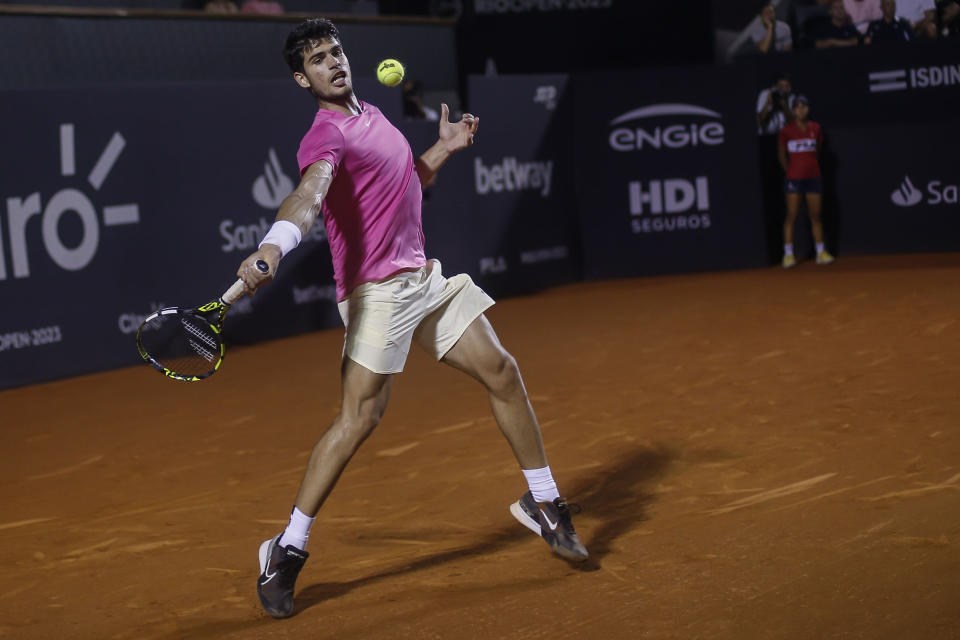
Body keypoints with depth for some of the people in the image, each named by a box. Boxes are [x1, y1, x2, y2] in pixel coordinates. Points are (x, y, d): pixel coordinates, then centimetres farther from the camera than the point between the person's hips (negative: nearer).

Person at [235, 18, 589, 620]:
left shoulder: (372, 113, 13)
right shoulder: (327, 135, -15)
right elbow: (309, 194, -36)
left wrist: (444, 148, 12)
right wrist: (273, 247, -54)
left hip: (425, 277, 9)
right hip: (377, 292, -9)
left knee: (503, 373, 9)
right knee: (359, 418, -15)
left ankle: (544, 503, 26)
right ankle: (288, 551, -5)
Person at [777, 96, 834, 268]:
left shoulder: (815, 128, 5)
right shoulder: (787, 131, -3)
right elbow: (781, 155, 5)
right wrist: (790, 171, 7)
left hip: (813, 175, 3)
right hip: (794, 178, -3)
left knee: (816, 215, 5)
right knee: (791, 216, -4)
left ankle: (821, 252, 11)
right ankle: (788, 254, -2)